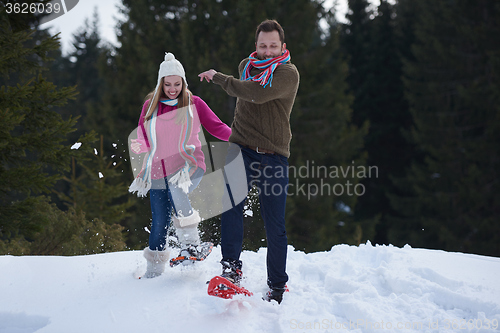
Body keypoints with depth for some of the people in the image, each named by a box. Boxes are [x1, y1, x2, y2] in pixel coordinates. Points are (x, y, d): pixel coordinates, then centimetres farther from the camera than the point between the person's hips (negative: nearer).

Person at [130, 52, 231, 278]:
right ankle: (154, 267, 24)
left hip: (188, 166, -2)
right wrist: (138, 145, -12)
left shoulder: (194, 104, 2)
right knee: (159, 224, 2)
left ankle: (191, 241, -26)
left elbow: (217, 127, 5)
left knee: (176, 188, -36)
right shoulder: (150, 105, 7)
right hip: (158, 170, 2)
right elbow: (145, 138, 10)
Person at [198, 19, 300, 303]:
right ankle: (232, 265, -21)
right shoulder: (246, 66, 12)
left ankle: (277, 285, 15)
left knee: (275, 224, 0)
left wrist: (219, 78, -15)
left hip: (273, 154, -3)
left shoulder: (288, 73, -7)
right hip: (241, 148, 3)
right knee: (232, 200, -24)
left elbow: (257, 93, -23)